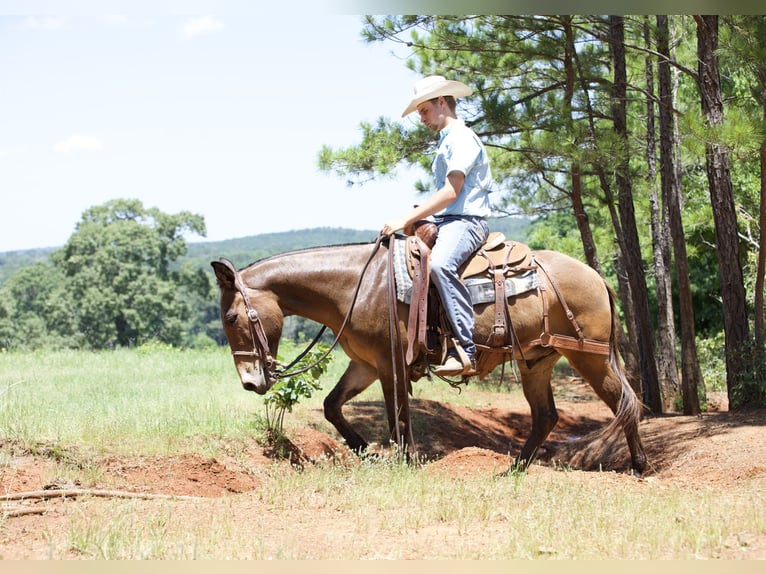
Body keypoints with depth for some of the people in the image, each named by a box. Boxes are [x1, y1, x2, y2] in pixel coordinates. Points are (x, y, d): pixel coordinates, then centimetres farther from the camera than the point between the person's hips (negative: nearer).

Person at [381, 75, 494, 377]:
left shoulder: (462, 137, -7)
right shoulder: (446, 142, 25)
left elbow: (451, 192, -18)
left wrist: (406, 219, -20)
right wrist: (415, 218, 11)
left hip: (465, 221, -12)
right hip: (444, 222, 12)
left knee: (440, 264, -38)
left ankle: (466, 350, -44)